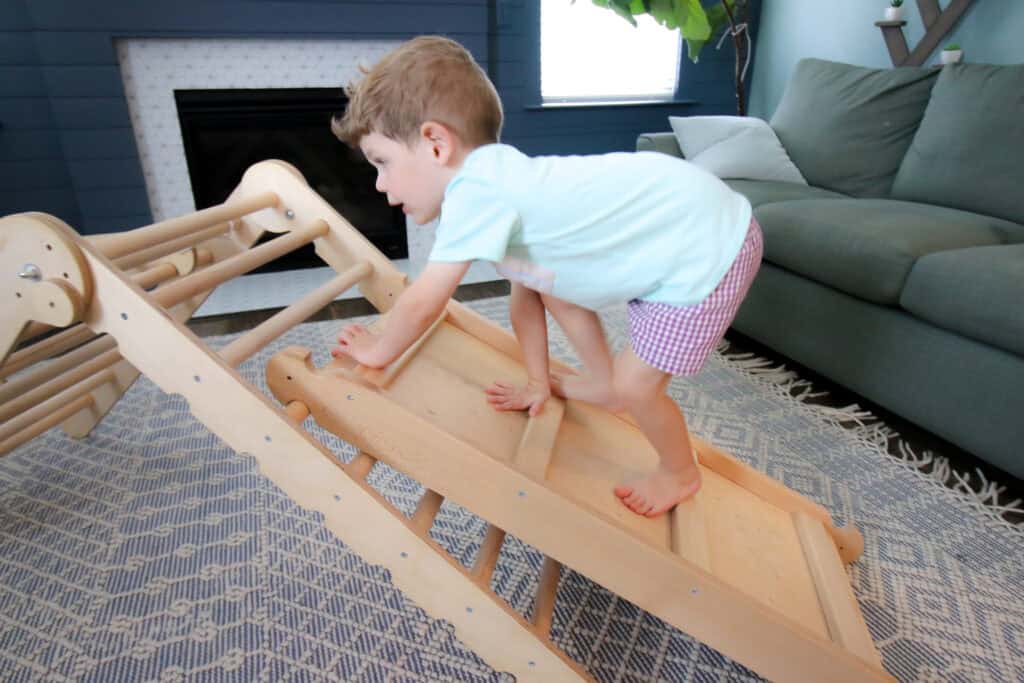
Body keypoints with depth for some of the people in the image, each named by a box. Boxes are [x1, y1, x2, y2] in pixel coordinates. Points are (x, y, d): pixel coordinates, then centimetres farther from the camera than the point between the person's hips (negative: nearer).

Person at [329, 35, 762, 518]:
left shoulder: (475, 193, -25)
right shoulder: (499, 180, 5)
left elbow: (422, 304, -18)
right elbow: (523, 296, 10)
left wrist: (377, 352, 2)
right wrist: (539, 383, 17)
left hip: (708, 250, -9)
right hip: (679, 211, 9)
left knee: (636, 386, -4)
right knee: (551, 285, 18)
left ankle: (679, 474, 26)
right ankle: (603, 383, 35)